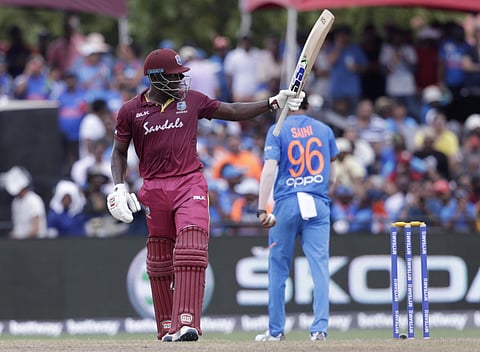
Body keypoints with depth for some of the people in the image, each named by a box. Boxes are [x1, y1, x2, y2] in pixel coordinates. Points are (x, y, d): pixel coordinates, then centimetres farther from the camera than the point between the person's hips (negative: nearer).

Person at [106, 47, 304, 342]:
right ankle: (167, 327, 19)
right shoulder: (131, 111, 3)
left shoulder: (192, 100, 7)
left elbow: (232, 111, 14)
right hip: (154, 190, 1)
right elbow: (119, 153, 11)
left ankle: (186, 323, -26)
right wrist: (119, 187, -4)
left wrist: (273, 103, 6)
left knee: (190, 251, -18)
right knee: (159, 261, 7)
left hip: (190, 184, -1)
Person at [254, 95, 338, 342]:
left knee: (278, 268, 8)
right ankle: (320, 328, -11)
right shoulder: (324, 130, 10)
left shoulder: (278, 130, 0)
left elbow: (269, 170, -10)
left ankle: (276, 330, 12)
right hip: (318, 205, 2)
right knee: (319, 265, -2)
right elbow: (331, 175, 13)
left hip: (286, 203, -2)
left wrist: (262, 210, -15)